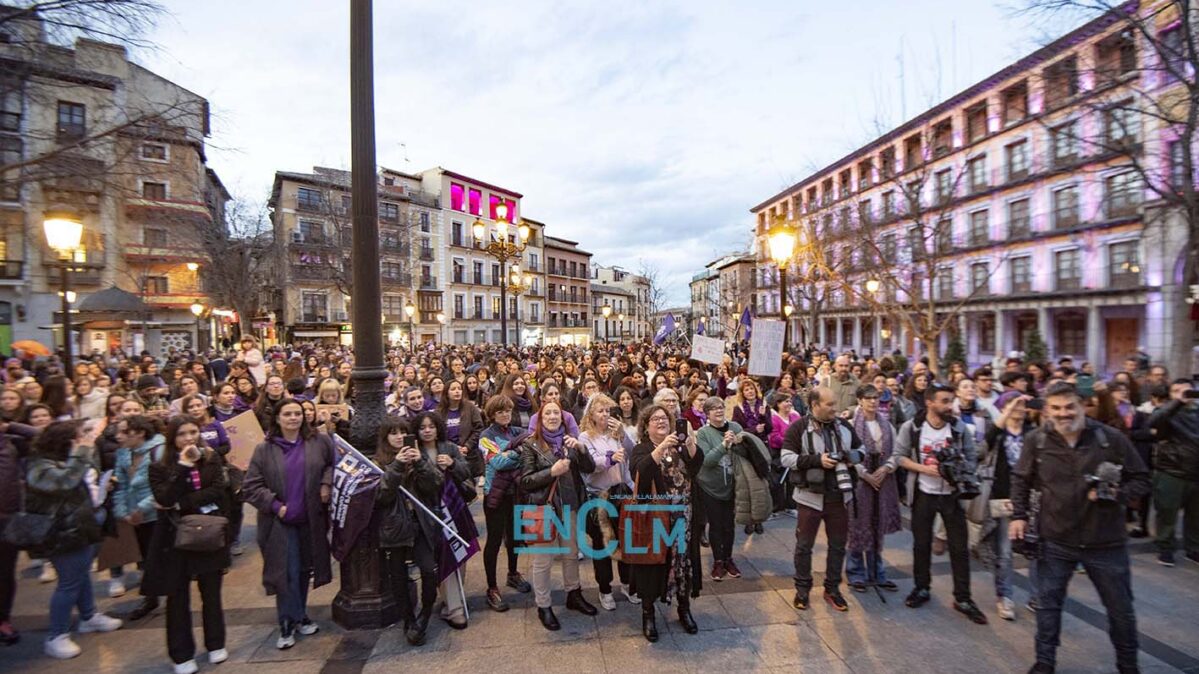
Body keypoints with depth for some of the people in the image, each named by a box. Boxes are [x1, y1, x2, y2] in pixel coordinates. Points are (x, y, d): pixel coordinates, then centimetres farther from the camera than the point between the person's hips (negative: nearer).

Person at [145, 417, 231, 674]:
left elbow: (218, 492, -12)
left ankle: (216, 644, 31)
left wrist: (181, 504, -17)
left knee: (211, 593, 14)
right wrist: (183, 467, -24)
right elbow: (165, 499, -20)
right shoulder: (160, 467, -5)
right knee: (178, 598, 9)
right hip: (176, 538, -1)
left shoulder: (212, 459, -1)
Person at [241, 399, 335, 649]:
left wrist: (327, 483, -7)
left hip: (310, 519, 2)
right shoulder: (265, 450, -4)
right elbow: (250, 486, -4)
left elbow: (335, 463, 9)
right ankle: (289, 623, 15)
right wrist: (274, 505, -14)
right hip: (280, 522, -2)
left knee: (304, 569, 15)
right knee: (286, 572, -1)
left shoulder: (319, 442, -3)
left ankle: (298, 615, 34)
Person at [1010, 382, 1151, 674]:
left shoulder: (1112, 438, -10)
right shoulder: (1036, 440, -7)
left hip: (1106, 542, 0)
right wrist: (1019, 515, 0)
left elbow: (1141, 480, 0)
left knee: (1120, 608, 15)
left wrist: (1116, 494, -19)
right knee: (1047, 603, 11)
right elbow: (1020, 480, 6)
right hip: (1056, 540, 1)